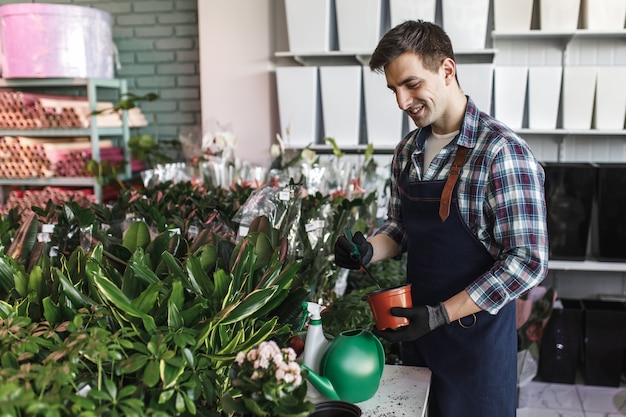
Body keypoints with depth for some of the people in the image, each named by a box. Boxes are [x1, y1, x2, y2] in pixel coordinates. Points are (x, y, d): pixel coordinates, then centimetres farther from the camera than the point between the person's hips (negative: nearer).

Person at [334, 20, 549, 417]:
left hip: (476, 336, -6)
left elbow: (527, 262, -20)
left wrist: (440, 314, -22)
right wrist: (368, 250, -8)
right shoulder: (408, 151, 2)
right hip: (417, 330, 6)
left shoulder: (502, 153, -19)